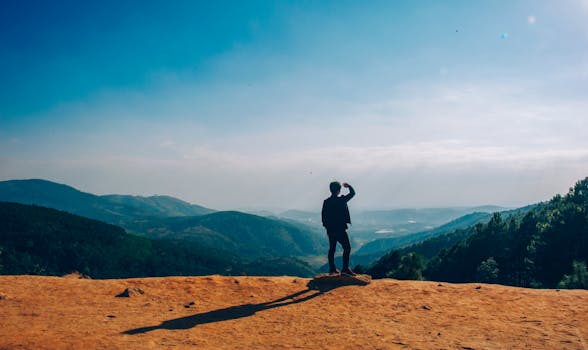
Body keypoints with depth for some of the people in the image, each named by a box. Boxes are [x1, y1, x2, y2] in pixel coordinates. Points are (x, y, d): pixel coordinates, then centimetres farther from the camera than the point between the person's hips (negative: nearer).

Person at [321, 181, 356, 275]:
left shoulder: (326, 202, 2)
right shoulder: (341, 200, -12)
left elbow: (323, 215, 6)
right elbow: (352, 193, 1)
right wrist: (349, 186, 20)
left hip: (330, 230, 6)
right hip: (340, 229, -6)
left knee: (332, 249, 13)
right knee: (347, 248, 1)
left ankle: (332, 269, 19)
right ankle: (345, 269, -4)